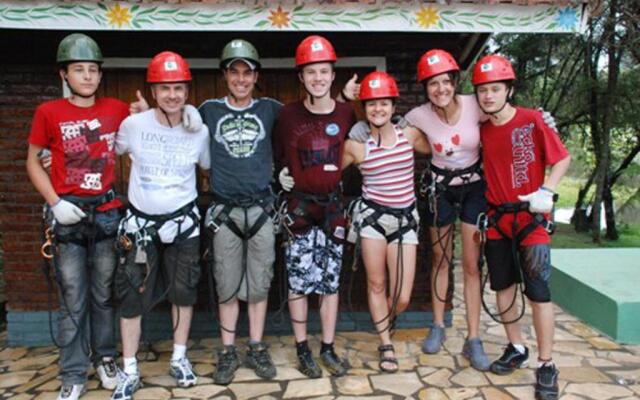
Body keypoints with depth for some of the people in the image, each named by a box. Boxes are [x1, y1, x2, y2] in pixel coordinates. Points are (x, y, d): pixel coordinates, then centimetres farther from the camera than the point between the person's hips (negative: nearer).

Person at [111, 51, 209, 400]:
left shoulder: (200, 131, -7)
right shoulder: (133, 124, -10)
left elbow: (209, 168, 9)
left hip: (182, 221, 1)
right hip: (140, 222, 0)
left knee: (183, 292, 10)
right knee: (131, 295, 4)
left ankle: (179, 359, 30)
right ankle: (129, 371, 18)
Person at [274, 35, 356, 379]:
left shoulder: (346, 113, -1)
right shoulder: (288, 114, -5)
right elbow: (277, 154, 7)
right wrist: (281, 173, -6)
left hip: (333, 203, 2)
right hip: (299, 204, -2)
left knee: (331, 279, 8)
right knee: (299, 280, 2)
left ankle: (328, 348, 21)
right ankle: (302, 350, 17)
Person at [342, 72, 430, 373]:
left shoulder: (409, 134, 0)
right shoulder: (356, 145, -6)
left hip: (405, 218, 2)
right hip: (372, 215, -1)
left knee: (402, 298, 0)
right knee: (376, 284, 6)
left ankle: (384, 321, 35)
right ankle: (386, 345, 26)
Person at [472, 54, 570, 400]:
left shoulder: (533, 120, -9)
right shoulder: (482, 130, 4)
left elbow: (562, 158, -4)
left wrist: (546, 192, -18)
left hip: (531, 218, -5)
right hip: (497, 219, 5)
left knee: (538, 290, -6)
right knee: (502, 286, 11)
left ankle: (546, 366, 7)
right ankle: (516, 349, 29)